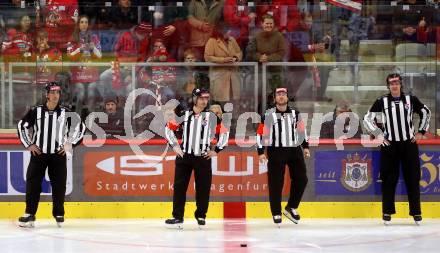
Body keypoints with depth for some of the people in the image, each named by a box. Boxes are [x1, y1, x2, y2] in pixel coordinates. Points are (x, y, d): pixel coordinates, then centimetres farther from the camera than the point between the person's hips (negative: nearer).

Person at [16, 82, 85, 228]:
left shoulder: (66, 113, 0)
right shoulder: (36, 112, -2)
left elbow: (80, 127, 10)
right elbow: (22, 125, 7)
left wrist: (70, 143, 5)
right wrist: (28, 144, 2)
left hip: (58, 154, 1)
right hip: (38, 154, -1)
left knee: (59, 185, 2)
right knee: (33, 183, -4)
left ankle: (59, 214, 16)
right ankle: (29, 214, 1)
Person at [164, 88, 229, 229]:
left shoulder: (212, 116, 1)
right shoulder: (183, 115, 2)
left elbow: (224, 132, 8)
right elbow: (169, 128, 11)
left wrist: (216, 150, 4)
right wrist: (175, 146, 5)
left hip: (203, 158, 0)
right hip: (184, 156, 0)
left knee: (203, 188, 2)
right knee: (179, 186, -1)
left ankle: (201, 216, 17)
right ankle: (177, 217, 2)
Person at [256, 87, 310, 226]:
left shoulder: (295, 113, 8)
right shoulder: (268, 115, -5)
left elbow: (301, 129, 19)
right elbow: (260, 133, -5)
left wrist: (305, 146, 15)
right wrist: (261, 152, -10)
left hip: (294, 150, 4)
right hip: (276, 152, -4)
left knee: (301, 179, -1)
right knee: (276, 183, -3)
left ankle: (291, 208, 14)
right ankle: (276, 213, 6)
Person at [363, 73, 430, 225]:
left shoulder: (411, 100, 2)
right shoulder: (382, 102, 0)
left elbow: (426, 113, 15)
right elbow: (367, 119, 4)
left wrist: (421, 132, 9)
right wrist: (378, 134, -3)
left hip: (409, 144, 1)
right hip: (389, 145, -1)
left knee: (412, 179, 2)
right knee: (389, 179, 0)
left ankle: (416, 212, 9)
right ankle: (387, 212, 8)